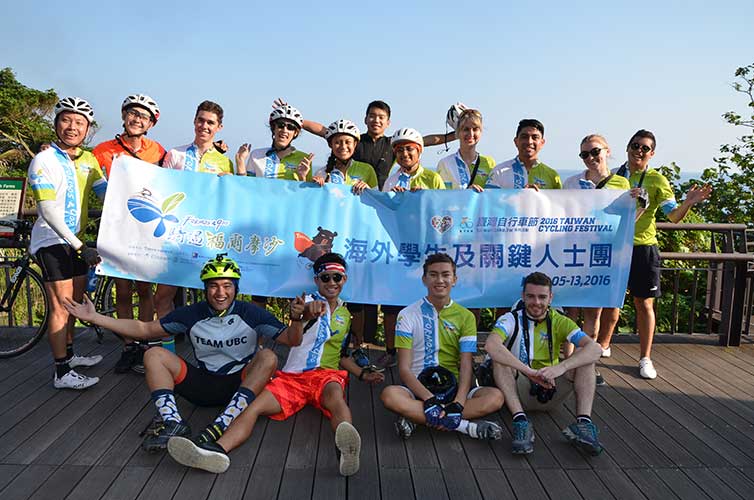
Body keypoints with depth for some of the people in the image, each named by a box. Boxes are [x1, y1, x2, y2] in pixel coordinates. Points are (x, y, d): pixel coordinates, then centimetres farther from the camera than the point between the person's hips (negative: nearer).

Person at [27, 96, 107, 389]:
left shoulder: (88, 160, 7)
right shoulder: (44, 160, -15)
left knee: (75, 300, 17)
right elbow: (48, 211, -21)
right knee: (61, 306, -7)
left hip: (76, 241, 7)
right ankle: (62, 374, 1)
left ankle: (69, 355, 33)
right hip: (52, 241, -7)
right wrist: (80, 247, -24)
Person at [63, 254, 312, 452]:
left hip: (240, 384, -2)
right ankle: (172, 422, -31)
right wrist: (95, 317, -3)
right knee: (154, 354, -11)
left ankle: (221, 426, -42)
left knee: (267, 357, -31)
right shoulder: (191, 314, -2)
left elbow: (290, 340, -12)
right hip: (202, 384, 3)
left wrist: (296, 320, -35)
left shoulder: (250, 314, -8)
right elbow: (144, 329, 2)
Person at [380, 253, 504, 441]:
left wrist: (458, 404, -22)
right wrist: (430, 399, -23)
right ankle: (468, 427, -30)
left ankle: (416, 418, -25)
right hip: (419, 388, -2)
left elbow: (466, 366, -4)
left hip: (454, 388, 2)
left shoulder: (465, 316, 6)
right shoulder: (408, 315, 1)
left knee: (495, 397, -25)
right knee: (389, 395, -33)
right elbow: (404, 368, -7)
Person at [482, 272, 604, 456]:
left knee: (586, 358, -17)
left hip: (550, 390, 2)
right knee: (499, 359, -28)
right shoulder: (511, 319, -7)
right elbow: (491, 345, -30)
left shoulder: (559, 322, -1)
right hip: (519, 391, -2)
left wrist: (560, 367, -35)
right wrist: (529, 371, -39)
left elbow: (595, 348, -17)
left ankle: (584, 422, -29)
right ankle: (520, 421, -35)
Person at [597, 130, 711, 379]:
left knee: (644, 304, 4)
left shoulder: (656, 180, -2)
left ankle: (645, 358, 16)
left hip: (642, 248, -2)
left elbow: (674, 216, -9)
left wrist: (689, 202, -26)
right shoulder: (615, 175, 6)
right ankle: (603, 345, 30)